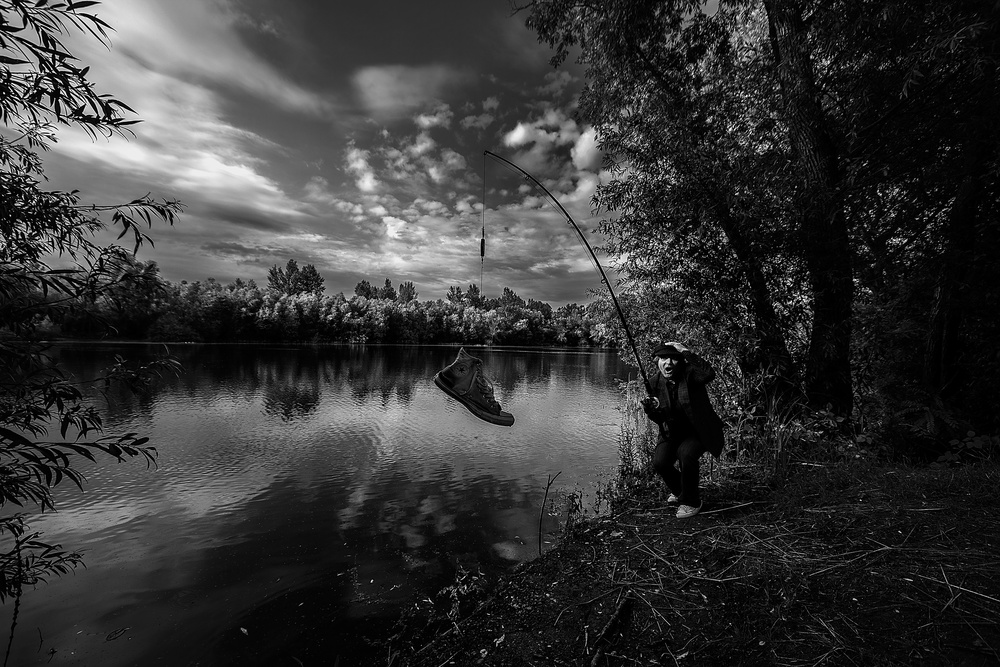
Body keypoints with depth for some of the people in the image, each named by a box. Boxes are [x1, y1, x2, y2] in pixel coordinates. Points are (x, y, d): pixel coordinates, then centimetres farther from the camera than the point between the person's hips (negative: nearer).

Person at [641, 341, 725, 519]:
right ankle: (679, 491, 19)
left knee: (686, 453, -32)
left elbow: (709, 374, -43)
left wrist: (686, 352, -37)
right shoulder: (656, 384, -5)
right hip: (672, 432, 4)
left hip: (698, 432, -4)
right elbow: (660, 420, 2)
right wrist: (651, 410, -22)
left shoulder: (689, 374, -17)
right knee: (659, 462, -18)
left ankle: (691, 502, -5)